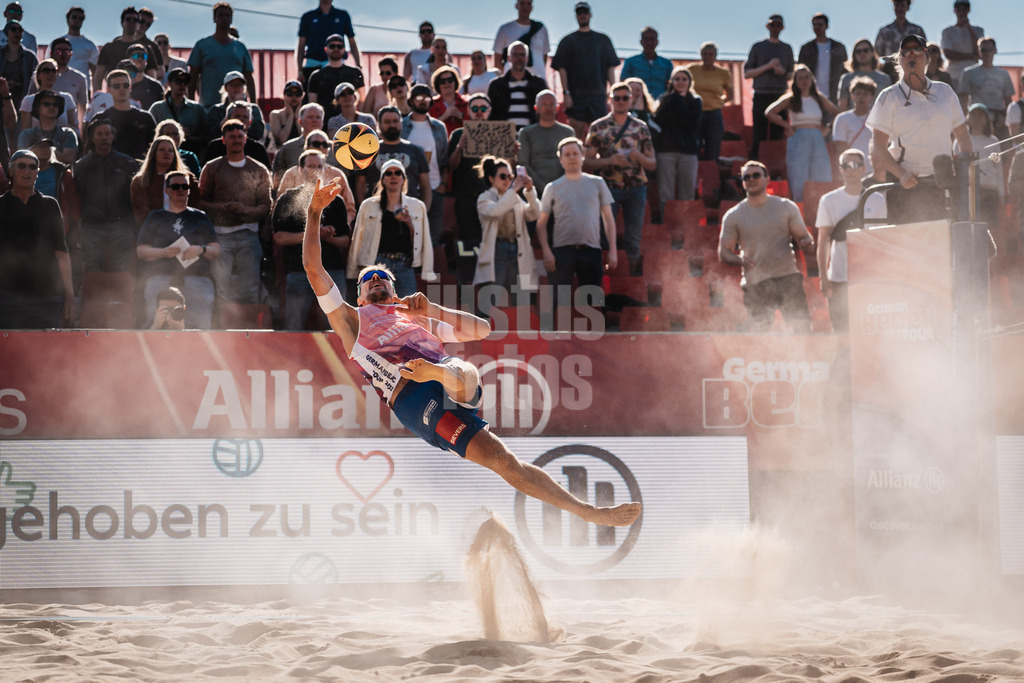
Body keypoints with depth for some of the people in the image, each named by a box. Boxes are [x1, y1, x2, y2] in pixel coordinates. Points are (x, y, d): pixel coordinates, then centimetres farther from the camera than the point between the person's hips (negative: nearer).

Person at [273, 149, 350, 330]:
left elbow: (346, 240, 14)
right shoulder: (287, 199, 9)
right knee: (294, 327, -5)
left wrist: (330, 239, -8)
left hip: (332, 271, 2)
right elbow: (279, 237, -1)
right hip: (298, 270, -2)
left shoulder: (335, 201, 15)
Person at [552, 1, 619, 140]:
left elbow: (610, 67, 12)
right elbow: (561, 69, 3)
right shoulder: (568, 41, 9)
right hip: (576, 96, -1)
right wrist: (566, 93, -7)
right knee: (576, 134, -6)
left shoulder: (603, 40, 14)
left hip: (598, 95, 1)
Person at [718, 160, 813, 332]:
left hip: (788, 278, 0)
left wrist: (806, 242, -13)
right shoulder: (733, 216, 7)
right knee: (760, 330, -3)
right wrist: (740, 261, -15)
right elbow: (724, 252, 7)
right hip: (755, 284, 0)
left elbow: (803, 236, 13)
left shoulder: (786, 207, 9)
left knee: (802, 325, -9)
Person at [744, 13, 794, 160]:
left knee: (778, 135, -2)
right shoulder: (758, 47, 8)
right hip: (761, 96, -2)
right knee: (759, 135, -7)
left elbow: (792, 75, 18)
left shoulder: (787, 48, 15)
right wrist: (768, 66, -9)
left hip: (780, 96, 2)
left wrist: (783, 72, -5)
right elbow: (747, 73, 3)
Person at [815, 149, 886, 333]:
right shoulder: (829, 201, 4)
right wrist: (823, 276, -3)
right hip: (839, 278, -1)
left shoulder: (877, 200, 7)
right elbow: (823, 241, 4)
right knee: (841, 329, -1)